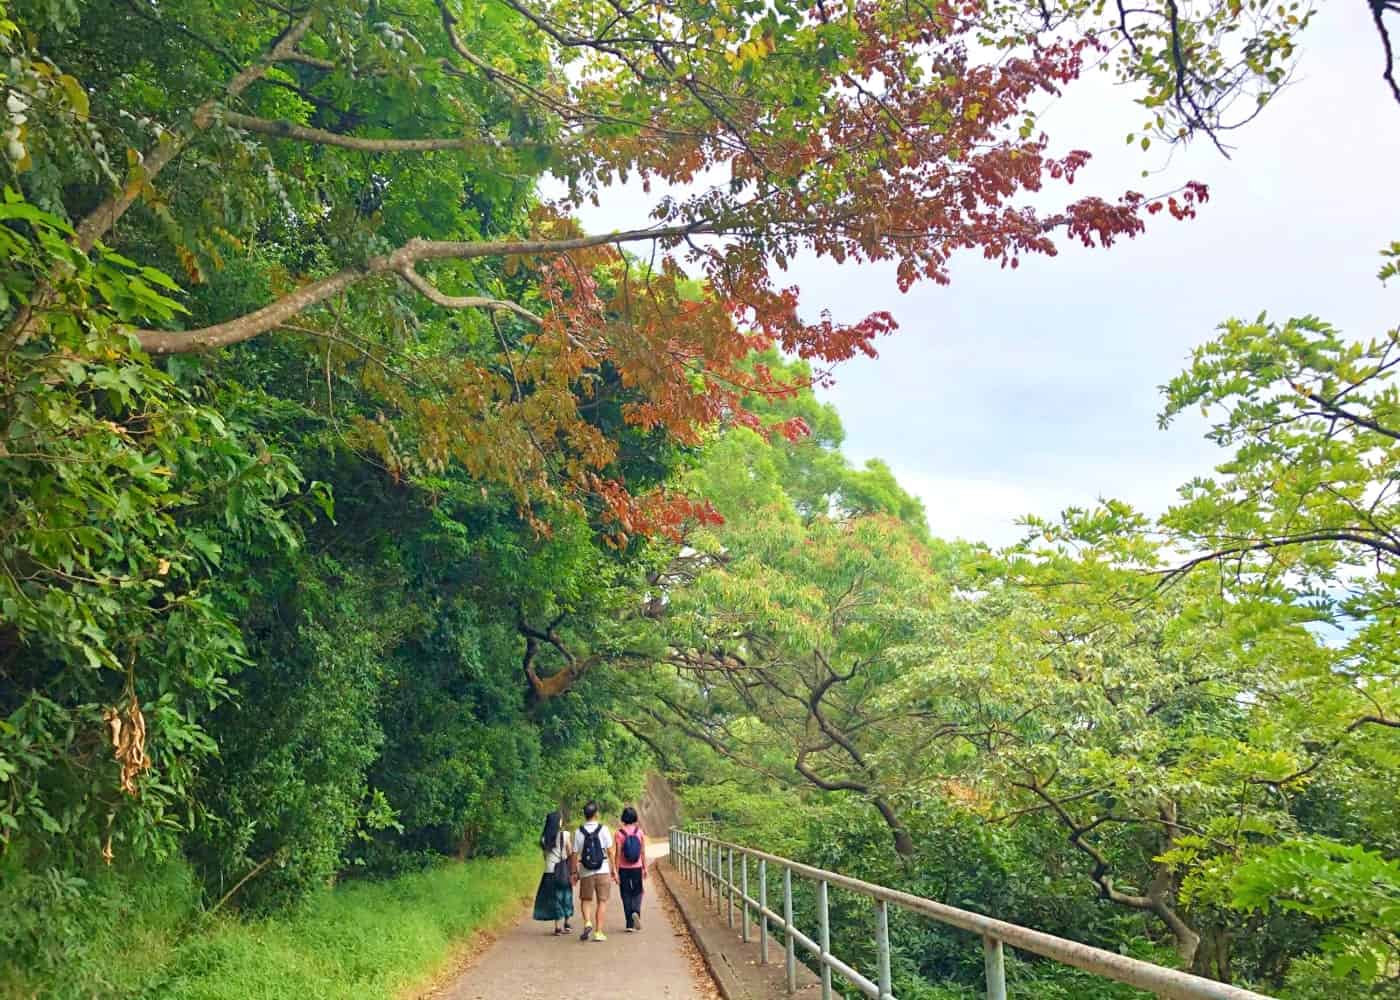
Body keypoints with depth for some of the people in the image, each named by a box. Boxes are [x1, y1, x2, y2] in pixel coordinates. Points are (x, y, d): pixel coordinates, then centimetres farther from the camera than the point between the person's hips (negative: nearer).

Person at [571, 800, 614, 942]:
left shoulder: (579, 832, -3)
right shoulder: (603, 830, -5)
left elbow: (575, 854, -2)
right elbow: (610, 852, -4)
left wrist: (574, 872, 9)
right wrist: (614, 870, 3)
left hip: (586, 872, 1)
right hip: (603, 871, -1)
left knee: (585, 900, 18)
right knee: (602, 901, 7)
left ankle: (587, 923, -3)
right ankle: (598, 932, 3)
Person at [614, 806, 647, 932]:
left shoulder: (619, 833, -9)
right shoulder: (639, 832, -3)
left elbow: (617, 854, -9)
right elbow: (643, 852, 0)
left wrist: (616, 871, -5)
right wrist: (645, 868, 8)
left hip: (623, 869, -1)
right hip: (637, 868, 1)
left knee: (626, 894, 8)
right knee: (637, 892, 16)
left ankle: (630, 925, 9)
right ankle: (636, 912, -11)